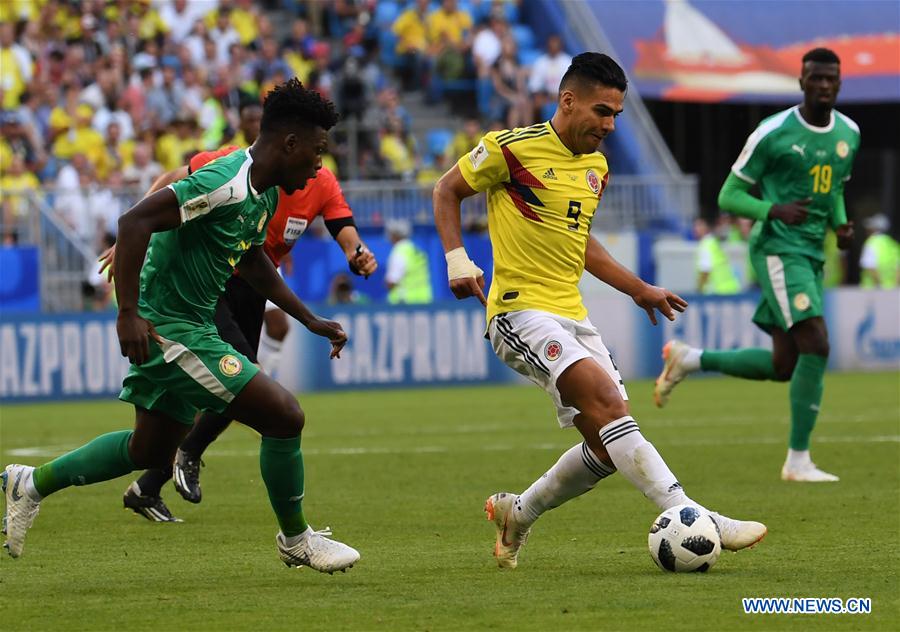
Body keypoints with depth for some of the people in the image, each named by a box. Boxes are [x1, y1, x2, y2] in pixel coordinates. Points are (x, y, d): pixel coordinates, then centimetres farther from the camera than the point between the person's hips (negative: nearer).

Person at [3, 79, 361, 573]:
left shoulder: (264, 194, 8)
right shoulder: (227, 183, -23)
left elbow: (252, 261, 26)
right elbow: (134, 221, -28)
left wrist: (309, 320, 22)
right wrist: (128, 313, -31)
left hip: (184, 328, 11)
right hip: (168, 329, -11)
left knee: (151, 450, 21)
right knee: (283, 416, -11)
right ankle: (296, 540, 6)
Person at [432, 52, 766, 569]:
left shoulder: (596, 167, 14)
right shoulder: (513, 148, -8)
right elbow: (447, 191, 3)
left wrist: (639, 289, 28)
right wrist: (457, 259, -10)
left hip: (572, 314, 8)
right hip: (521, 309, -8)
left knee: (609, 448, 2)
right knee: (604, 398, -27)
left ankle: (518, 514, 25)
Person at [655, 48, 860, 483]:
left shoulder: (849, 134, 10)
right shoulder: (773, 133, -10)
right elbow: (729, 196, -4)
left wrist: (841, 225, 4)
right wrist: (775, 210, -23)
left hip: (812, 254, 8)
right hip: (777, 249, -8)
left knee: (783, 366, 8)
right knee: (816, 346, -20)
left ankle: (689, 359, 28)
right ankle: (798, 461, -12)